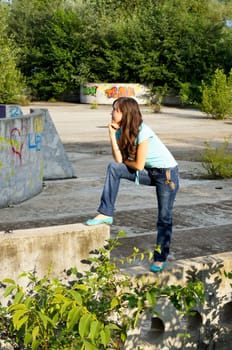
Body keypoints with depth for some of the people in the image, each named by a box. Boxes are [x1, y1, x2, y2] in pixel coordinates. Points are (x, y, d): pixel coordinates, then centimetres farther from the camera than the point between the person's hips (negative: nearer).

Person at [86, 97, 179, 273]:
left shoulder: (143, 132, -25)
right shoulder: (122, 132, -2)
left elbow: (138, 165, -21)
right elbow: (119, 160, -12)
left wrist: (124, 160, -3)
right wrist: (112, 135, -15)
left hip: (167, 172, -7)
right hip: (149, 172, 7)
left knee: (165, 217, -2)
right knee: (114, 168, -12)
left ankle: (160, 258, 13)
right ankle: (106, 214, -8)